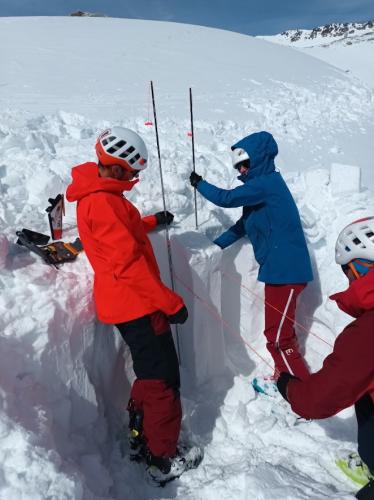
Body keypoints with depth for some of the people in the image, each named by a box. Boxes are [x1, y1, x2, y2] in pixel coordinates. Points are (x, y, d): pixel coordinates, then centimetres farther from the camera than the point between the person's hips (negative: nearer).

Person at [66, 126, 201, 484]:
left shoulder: (96, 194, 10)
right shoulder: (103, 201, -22)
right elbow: (128, 264, -26)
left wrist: (151, 221, 34)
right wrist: (171, 302, -21)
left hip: (126, 303, 10)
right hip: (137, 305, -10)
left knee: (149, 375, 23)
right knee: (162, 381, 4)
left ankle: (140, 440, 38)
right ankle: (162, 460, 21)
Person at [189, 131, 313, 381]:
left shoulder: (267, 183, -15)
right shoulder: (264, 184, 15)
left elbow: (227, 199, -19)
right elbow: (244, 223, 19)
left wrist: (199, 183, -2)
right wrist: (215, 246, 15)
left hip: (285, 269, -10)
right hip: (280, 267, 10)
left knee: (278, 337, -3)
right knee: (281, 331, 21)